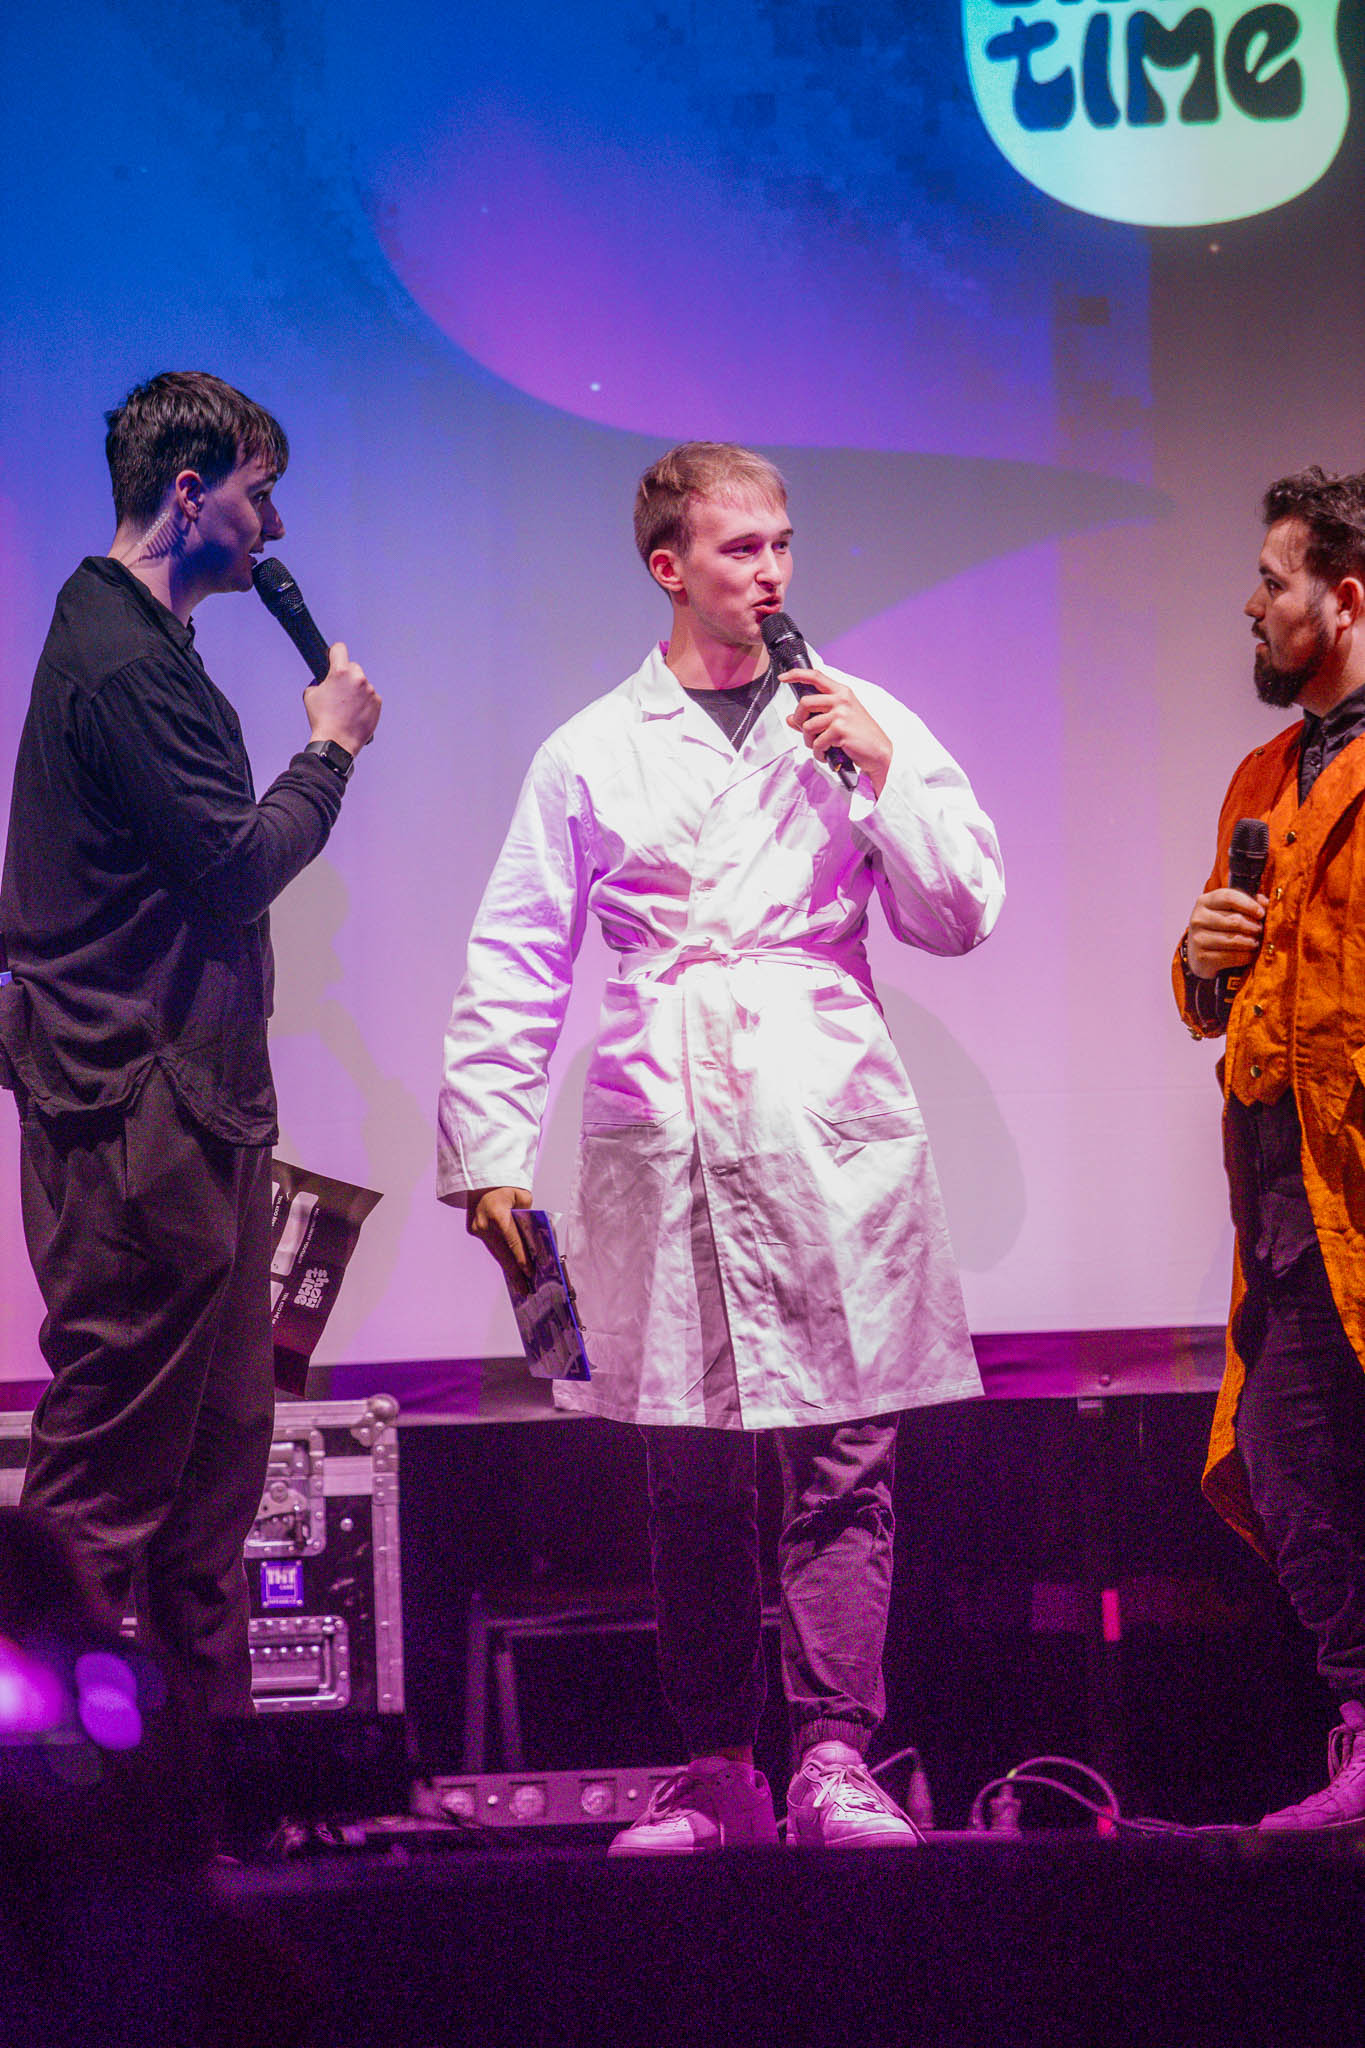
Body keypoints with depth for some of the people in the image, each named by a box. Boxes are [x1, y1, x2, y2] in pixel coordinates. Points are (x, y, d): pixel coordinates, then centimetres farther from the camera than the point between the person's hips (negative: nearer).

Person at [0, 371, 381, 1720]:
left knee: (220, 1433, 13)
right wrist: (333, 749, -5)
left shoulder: (133, 639, 19)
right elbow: (238, 863, -19)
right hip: (137, 1101, -11)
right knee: (116, 1446, -7)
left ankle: (209, 1732, 19)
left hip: (189, 1090, 11)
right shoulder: (121, 662, -15)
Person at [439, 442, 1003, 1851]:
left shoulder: (862, 725, 12)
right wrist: (488, 1151, 4)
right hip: (662, 1140, 0)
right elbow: (514, 967, 11)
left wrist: (883, 778, -5)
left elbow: (961, 917, 9)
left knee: (842, 1464, -6)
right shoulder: (592, 755, 10)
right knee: (688, 1476, 1)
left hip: (833, 1137, 0)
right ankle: (714, 1771, 8)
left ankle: (834, 1761, -5)